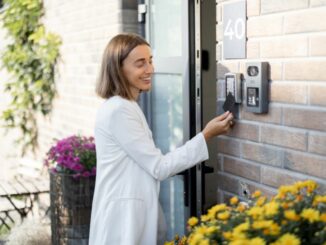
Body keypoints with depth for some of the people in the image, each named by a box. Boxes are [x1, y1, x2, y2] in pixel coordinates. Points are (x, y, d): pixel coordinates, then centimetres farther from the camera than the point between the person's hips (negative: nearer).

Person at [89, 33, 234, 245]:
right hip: (123, 218, -9)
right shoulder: (118, 110, -18)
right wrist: (206, 136, -16)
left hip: (135, 212, 9)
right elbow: (159, 167, -17)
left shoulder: (126, 107, 13)